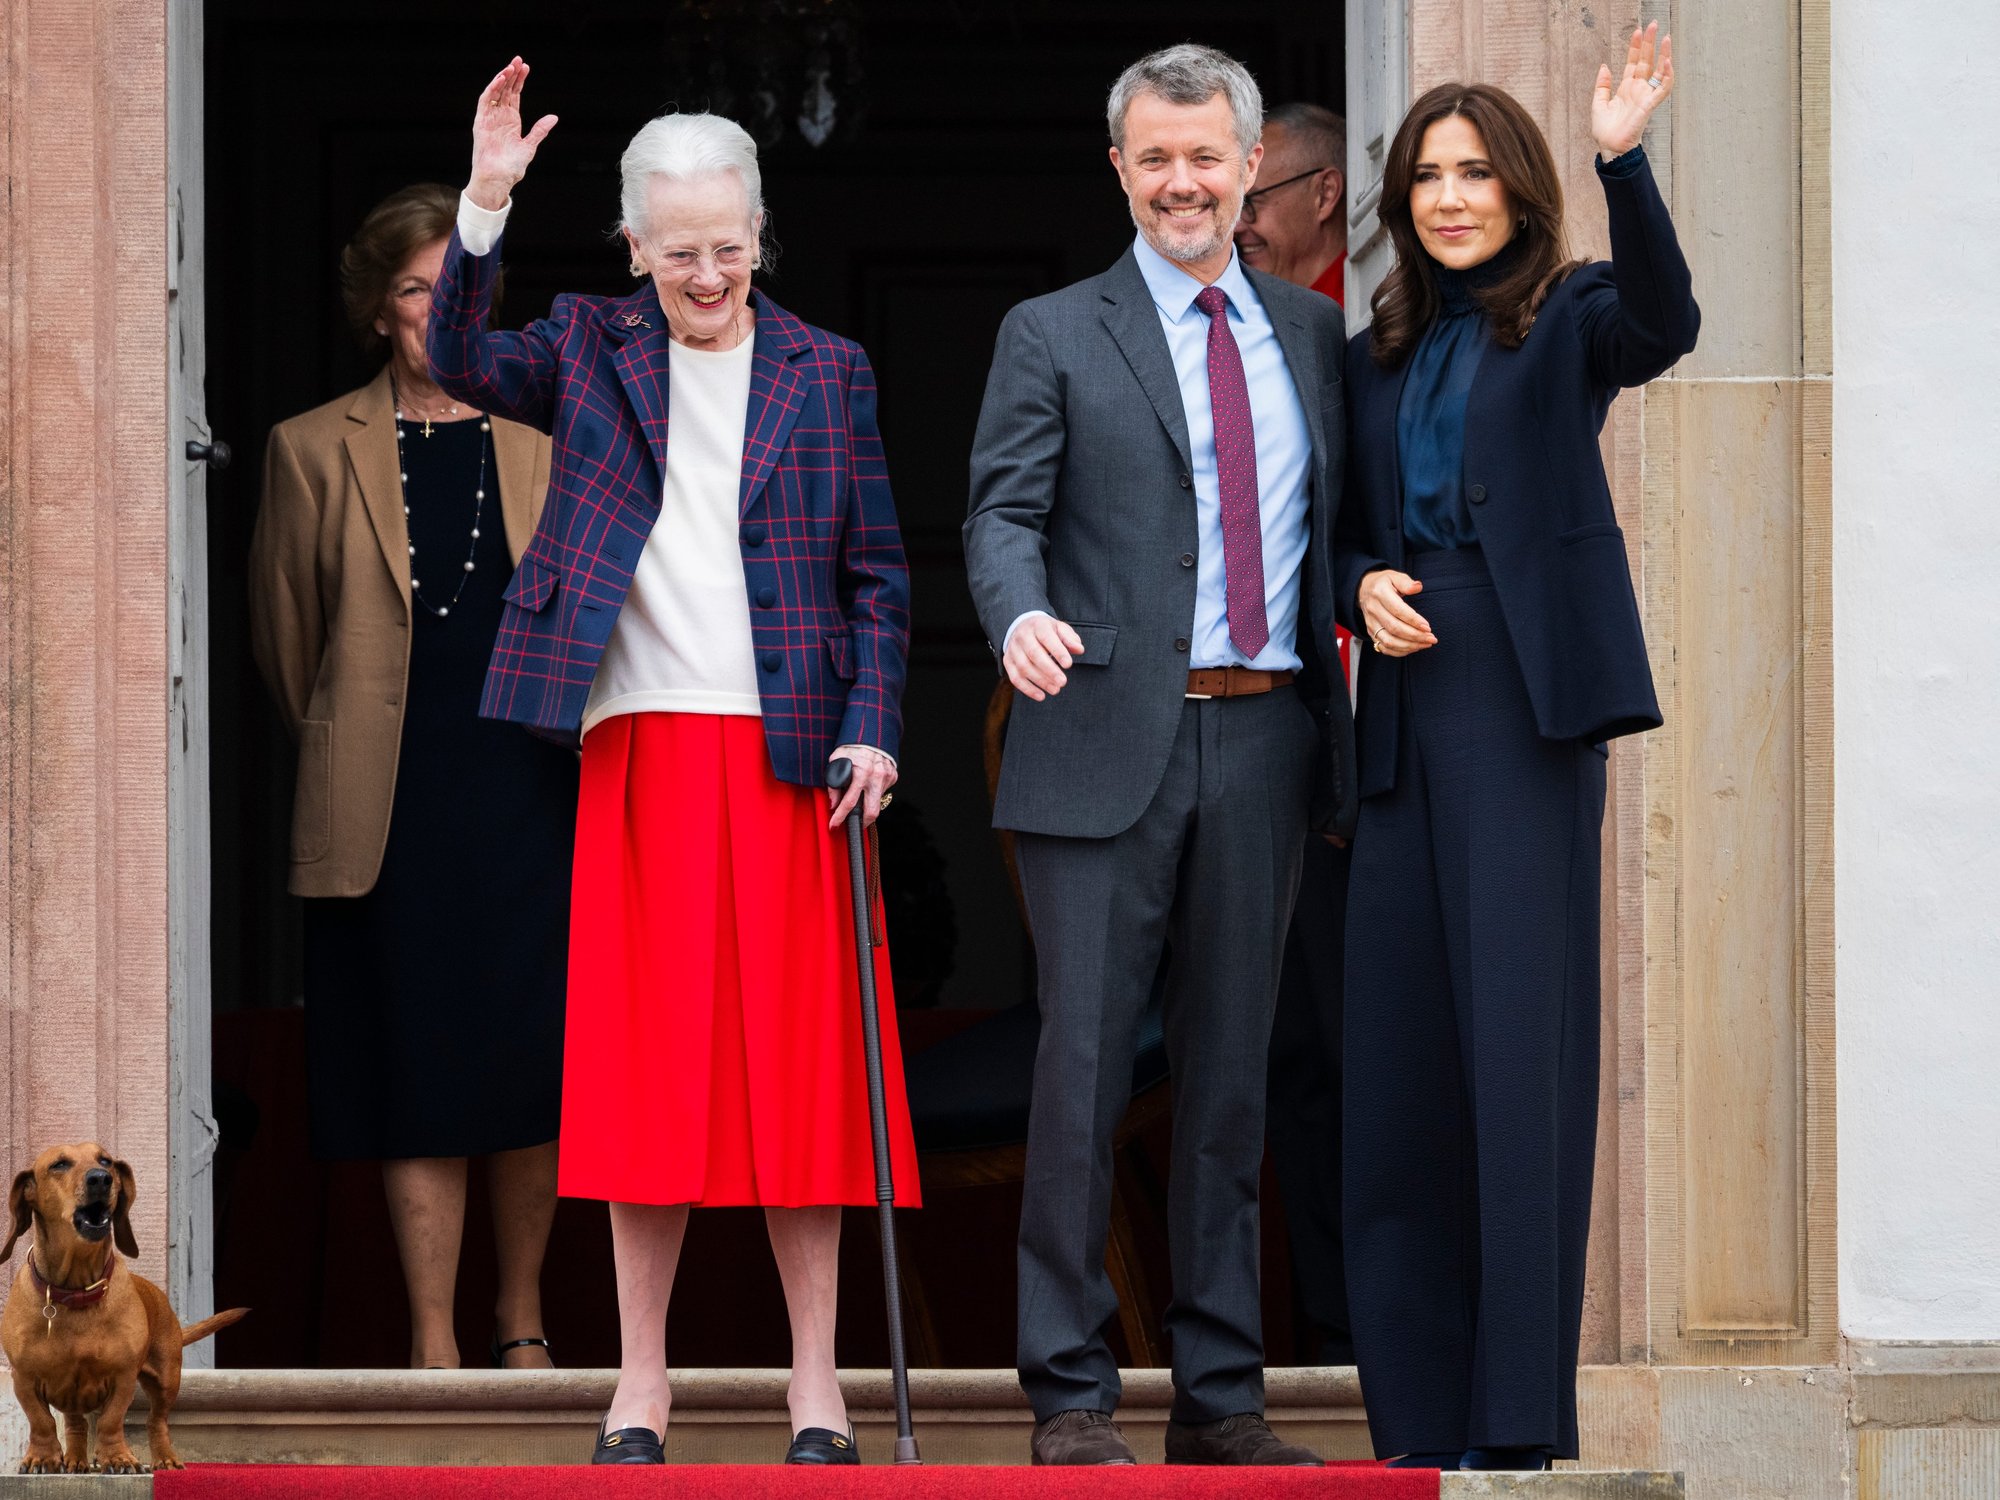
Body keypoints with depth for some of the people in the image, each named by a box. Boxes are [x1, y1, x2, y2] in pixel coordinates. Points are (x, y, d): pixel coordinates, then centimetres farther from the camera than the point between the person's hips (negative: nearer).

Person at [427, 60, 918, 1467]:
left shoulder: (826, 372, 8)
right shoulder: (594, 348, 9)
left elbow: (879, 575, 8)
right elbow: (463, 363, -8)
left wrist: (872, 729, -3)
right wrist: (485, 207, -19)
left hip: (788, 755, 0)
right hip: (639, 751, 0)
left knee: (798, 1057, 0)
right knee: (645, 1059, 1)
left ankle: (817, 1379, 4)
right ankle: (641, 1379, 7)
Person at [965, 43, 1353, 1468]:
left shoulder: (1313, 334, 15)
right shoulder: (1054, 335, 4)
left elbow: (1342, 519, 17)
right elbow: (1006, 510, -5)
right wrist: (1021, 615, -24)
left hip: (1265, 743, 3)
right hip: (1111, 743, -3)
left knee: (1232, 1071, 8)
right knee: (1084, 1066, -6)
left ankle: (1222, 1394, 13)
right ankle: (1072, 1396, -1)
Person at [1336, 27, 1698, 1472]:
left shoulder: (1568, 318, 3)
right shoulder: (1377, 359, 18)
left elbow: (1664, 323, -19)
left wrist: (1626, 160, -32)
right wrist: (1365, 584, 0)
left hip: (1528, 700, -6)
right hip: (1407, 709, 6)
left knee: (1524, 1025, -11)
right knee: (1402, 1047, 4)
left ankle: (1525, 1409, -12)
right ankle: (1425, 1416, 9)